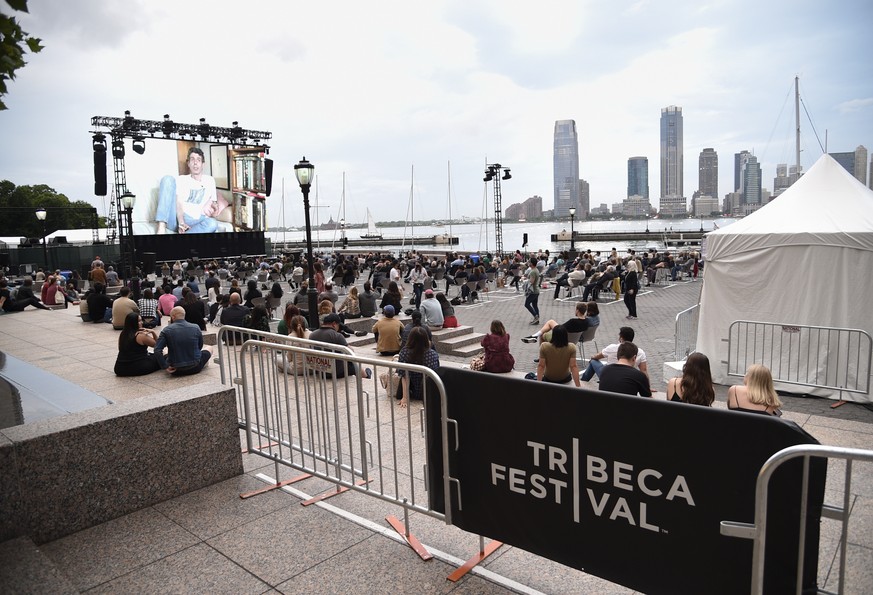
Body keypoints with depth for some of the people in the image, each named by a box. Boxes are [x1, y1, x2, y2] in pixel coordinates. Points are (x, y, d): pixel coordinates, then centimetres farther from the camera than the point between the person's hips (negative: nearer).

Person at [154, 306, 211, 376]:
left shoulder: (167, 330, -11)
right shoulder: (195, 328, -7)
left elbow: (157, 350, -18)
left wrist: (165, 367, -11)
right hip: (194, 368, -1)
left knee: (164, 356, 34)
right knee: (208, 350, 28)